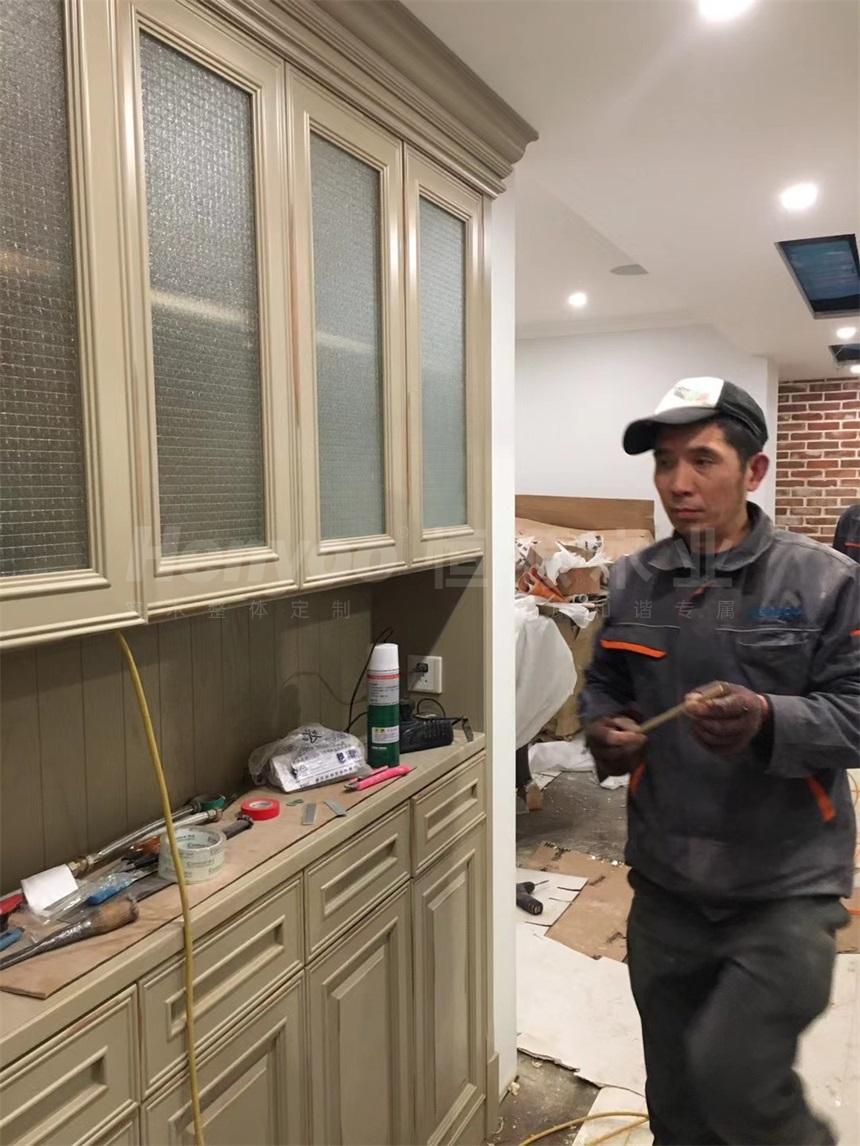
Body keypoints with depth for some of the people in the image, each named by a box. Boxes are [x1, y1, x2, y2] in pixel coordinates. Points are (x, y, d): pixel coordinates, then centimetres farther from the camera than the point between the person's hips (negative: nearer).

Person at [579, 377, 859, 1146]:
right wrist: (604, 731, -8)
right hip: (666, 887, 4)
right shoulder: (632, 582, 2)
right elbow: (602, 686, 13)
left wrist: (768, 721, -28)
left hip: (786, 886, -4)